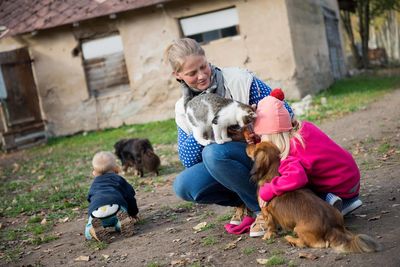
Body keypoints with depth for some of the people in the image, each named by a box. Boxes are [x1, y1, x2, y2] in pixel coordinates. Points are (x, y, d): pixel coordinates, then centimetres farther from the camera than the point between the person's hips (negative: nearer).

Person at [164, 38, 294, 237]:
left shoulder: (239, 80, -11)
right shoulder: (184, 108, 2)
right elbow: (187, 161, -6)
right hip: (222, 161, 5)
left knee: (213, 153, -32)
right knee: (183, 186, -20)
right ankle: (245, 203, 3)